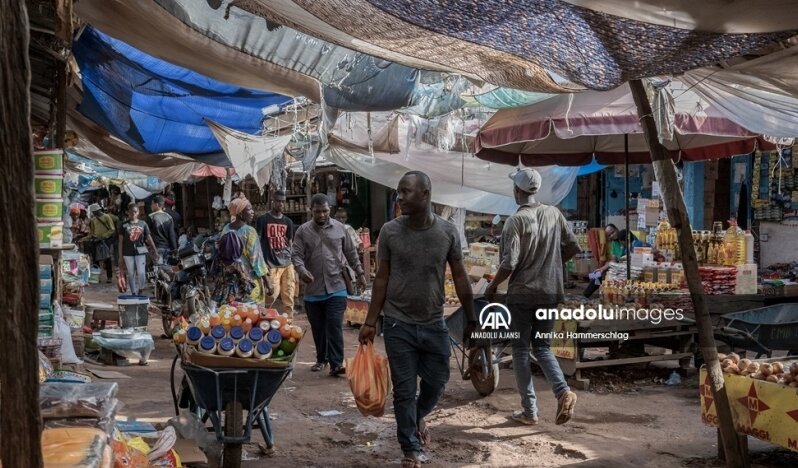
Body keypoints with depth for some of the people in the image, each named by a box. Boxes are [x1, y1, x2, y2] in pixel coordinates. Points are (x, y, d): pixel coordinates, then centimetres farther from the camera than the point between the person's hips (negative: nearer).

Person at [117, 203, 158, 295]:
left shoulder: (143, 224, 4)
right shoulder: (124, 225, 3)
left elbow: (149, 238, 6)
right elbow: (121, 241, 5)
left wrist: (155, 250, 1)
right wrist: (120, 256, 3)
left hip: (140, 252, 0)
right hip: (128, 253, 0)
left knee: (141, 273, -12)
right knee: (131, 274, 5)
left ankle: (140, 290, 6)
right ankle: (133, 293, 14)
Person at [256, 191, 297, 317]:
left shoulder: (288, 222, 13)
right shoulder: (263, 220, 0)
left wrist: (295, 267, 11)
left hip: (287, 264, 4)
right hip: (271, 265, -4)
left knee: (289, 299, 2)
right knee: (272, 295, -13)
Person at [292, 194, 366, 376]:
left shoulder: (339, 228, 6)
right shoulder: (303, 231, 2)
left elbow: (351, 253, 12)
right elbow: (296, 255, -5)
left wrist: (360, 273, 9)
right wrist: (302, 270, -25)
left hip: (336, 287, -1)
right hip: (313, 289, 1)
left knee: (334, 326, -8)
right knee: (318, 328, 11)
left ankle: (336, 363, -7)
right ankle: (322, 359, 27)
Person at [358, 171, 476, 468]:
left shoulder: (448, 231, -4)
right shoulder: (390, 231, -6)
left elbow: (460, 278, 4)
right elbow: (382, 279, 1)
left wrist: (471, 320, 6)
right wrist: (370, 322, 0)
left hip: (434, 324, 1)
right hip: (398, 325, -1)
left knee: (437, 383, 12)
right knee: (404, 390, 3)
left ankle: (417, 418, 43)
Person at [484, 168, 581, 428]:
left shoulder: (516, 220, -14)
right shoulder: (554, 213, 2)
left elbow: (509, 264, -19)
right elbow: (573, 247, 8)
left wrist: (492, 287, -3)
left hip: (521, 294, -5)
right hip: (550, 292, 5)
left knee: (521, 350, 7)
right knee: (542, 347, 16)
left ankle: (529, 411, 9)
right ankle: (563, 391, -8)